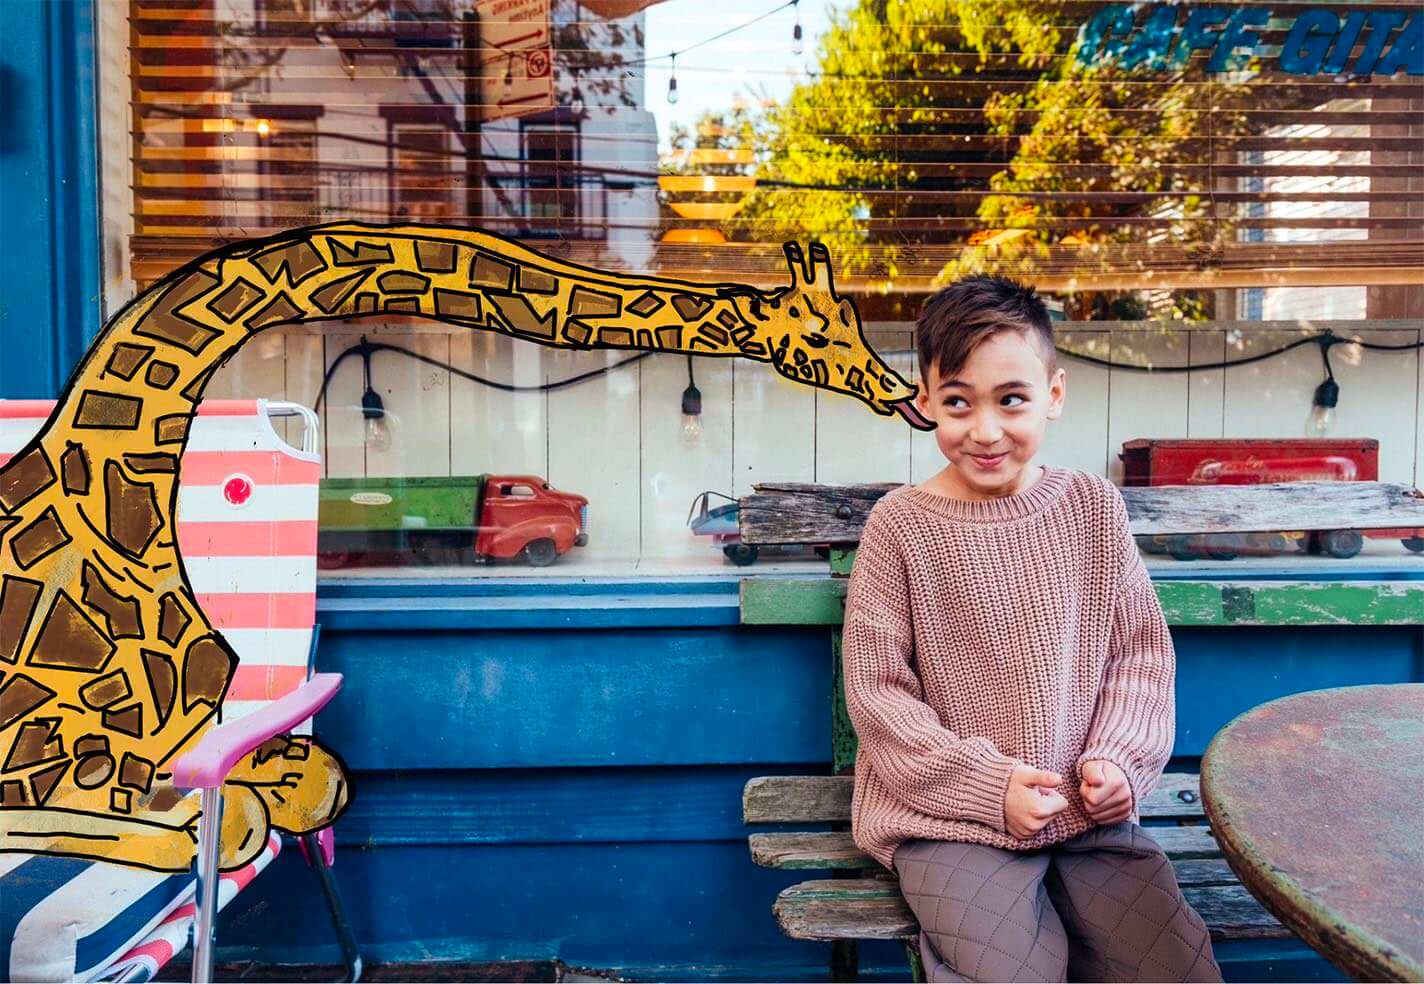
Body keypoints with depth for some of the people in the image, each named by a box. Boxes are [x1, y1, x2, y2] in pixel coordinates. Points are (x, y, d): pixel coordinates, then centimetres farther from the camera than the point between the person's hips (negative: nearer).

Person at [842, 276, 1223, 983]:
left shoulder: (1093, 507, 2)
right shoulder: (899, 526, -8)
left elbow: (1142, 650, 8)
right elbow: (876, 689, -8)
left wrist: (1117, 758, -6)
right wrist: (988, 785, -13)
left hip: (1089, 811, 4)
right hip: (948, 819, -3)